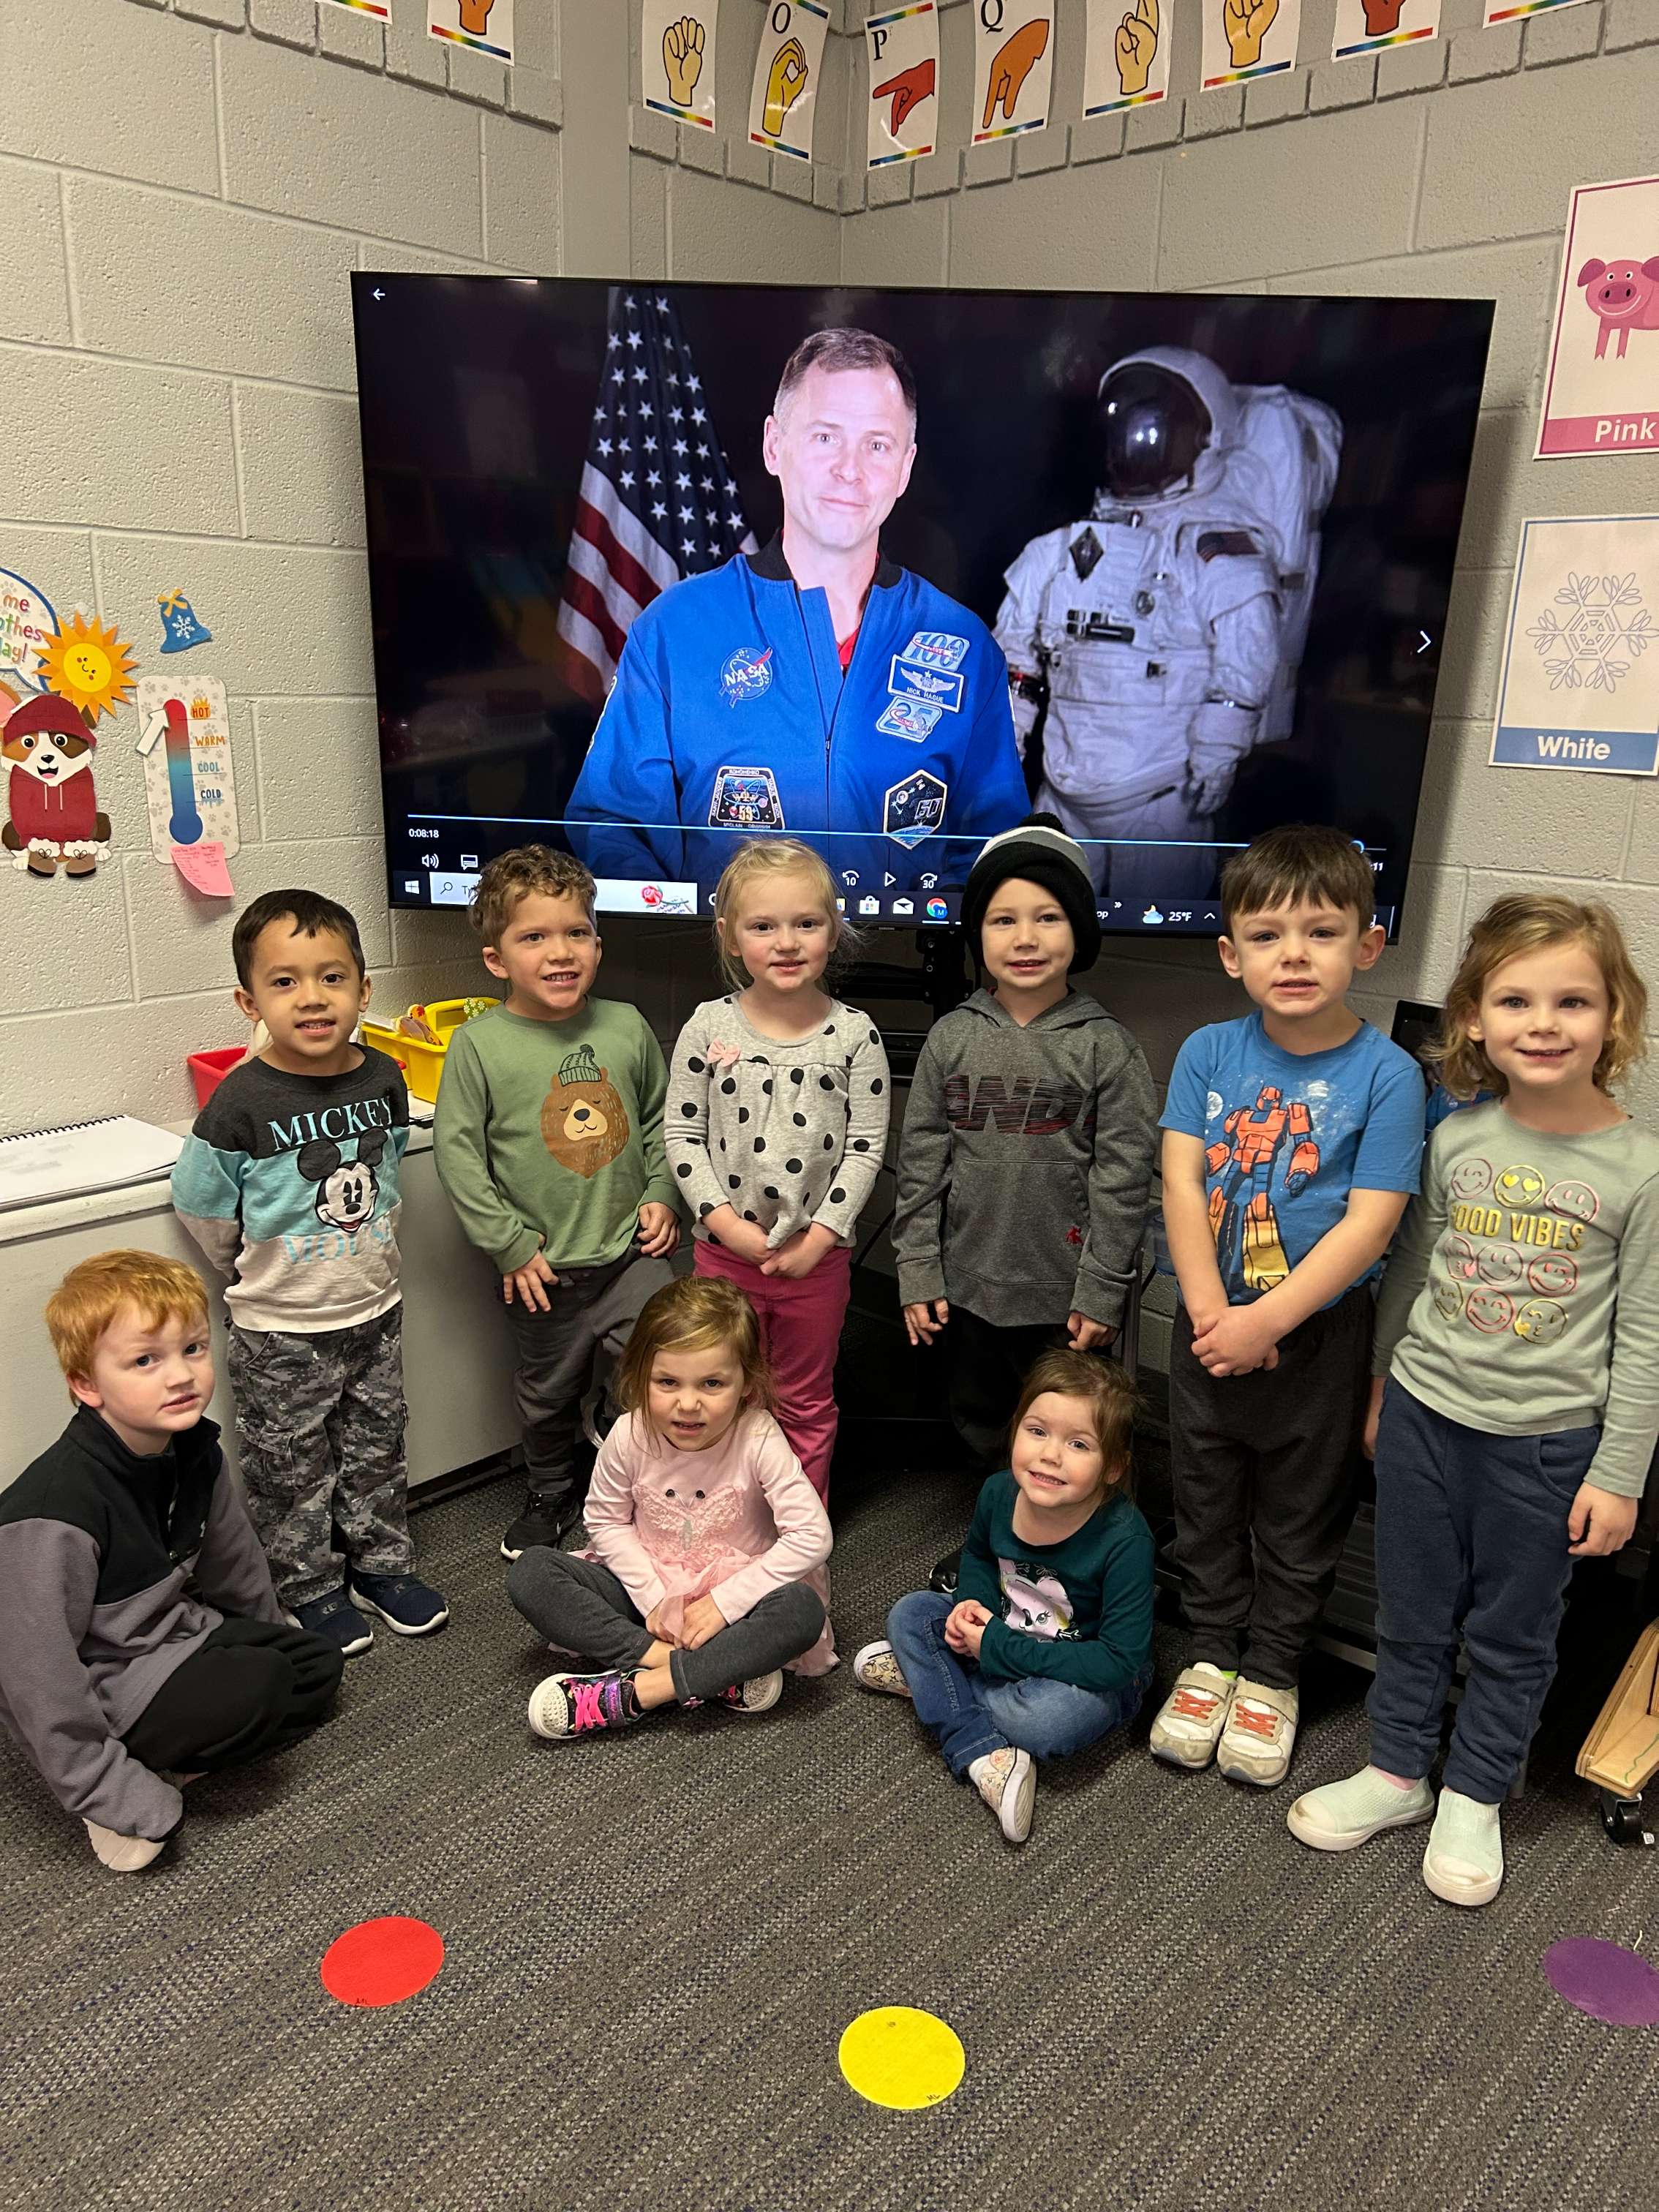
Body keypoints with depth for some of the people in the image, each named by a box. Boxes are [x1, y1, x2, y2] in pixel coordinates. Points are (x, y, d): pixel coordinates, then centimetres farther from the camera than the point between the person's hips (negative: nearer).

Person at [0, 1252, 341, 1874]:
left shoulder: (194, 1449, -9)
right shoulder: (52, 1513, -33)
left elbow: (233, 1560, 9)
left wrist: (271, 1641, 23)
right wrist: (120, 1801, -23)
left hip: (173, 1633, 8)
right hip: (100, 1696, -8)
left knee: (318, 1664, 10)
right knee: (258, 1689, -23)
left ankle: (169, 1761, 6)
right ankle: (131, 1785, -5)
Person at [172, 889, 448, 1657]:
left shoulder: (382, 1078, -7)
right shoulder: (242, 1102, -21)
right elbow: (201, 1206, -10)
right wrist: (260, 1274, 2)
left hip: (375, 1310, 4)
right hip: (280, 1331, -4)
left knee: (376, 1449, 19)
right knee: (292, 1470, 12)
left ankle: (382, 1564, 38)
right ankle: (310, 1588, 31)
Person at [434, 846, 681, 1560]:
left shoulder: (626, 1026, -2)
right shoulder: (479, 1044, -11)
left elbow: (660, 1119, 11)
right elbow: (458, 1153, -9)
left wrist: (661, 1195, 1)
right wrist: (509, 1244, -10)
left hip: (633, 1249, 2)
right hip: (545, 1269, -1)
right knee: (548, 1393, 18)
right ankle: (549, 1493, 45)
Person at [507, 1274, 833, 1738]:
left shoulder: (759, 1440, -22)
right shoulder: (630, 1436, -16)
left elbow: (811, 1537, -24)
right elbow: (607, 1522, -2)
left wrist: (724, 1602, -23)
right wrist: (653, 1597, -14)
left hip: (731, 1593, -3)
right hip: (649, 1588, 3)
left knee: (803, 1610, -34)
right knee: (531, 1574, -20)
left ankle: (635, 1691, -30)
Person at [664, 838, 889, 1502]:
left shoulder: (854, 1033, -8)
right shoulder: (709, 1027, -6)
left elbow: (865, 1147, -8)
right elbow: (682, 1134, -4)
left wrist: (821, 1235, -14)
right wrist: (724, 1220, -13)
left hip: (818, 1253, -1)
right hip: (725, 1248, 1)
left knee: (807, 1402, 17)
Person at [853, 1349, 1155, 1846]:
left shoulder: (1124, 1540, -31)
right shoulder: (999, 1493, -15)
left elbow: (1118, 1661, -30)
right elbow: (977, 1554, 11)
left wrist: (997, 1648, -28)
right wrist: (974, 1602, -14)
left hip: (1093, 1676, -5)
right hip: (998, 1642, 6)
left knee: (1046, 1719, -35)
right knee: (911, 1613, -9)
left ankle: (924, 1677, -9)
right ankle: (984, 1754, -22)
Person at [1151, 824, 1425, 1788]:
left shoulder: (1386, 1073, -14)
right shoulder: (1210, 1052, -5)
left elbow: (1371, 1222, -18)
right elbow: (1181, 1182, -9)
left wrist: (1264, 1321, -22)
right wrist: (1211, 1312, -18)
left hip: (1320, 1336, -2)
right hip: (1209, 1325, 3)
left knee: (1301, 1517, 15)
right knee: (1207, 1503, 18)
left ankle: (1273, 1672, 36)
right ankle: (1213, 1653, 39)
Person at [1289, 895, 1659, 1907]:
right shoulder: (1456, 1140, -4)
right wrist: (1383, 1395, 13)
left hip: (1547, 1440, -2)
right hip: (1426, 1413, 3)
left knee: (1512, 1631, 15)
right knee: (1413, 1612, 17)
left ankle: (1476, 1796, 35)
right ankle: (1399, 1769, 36)